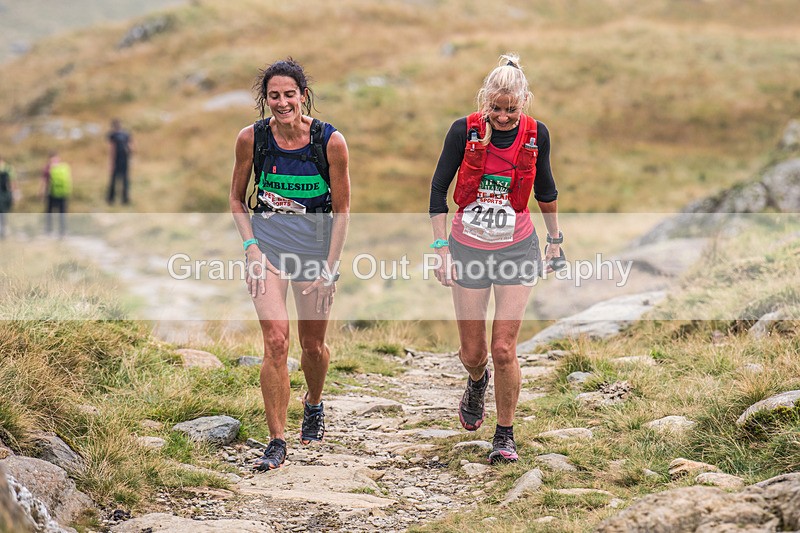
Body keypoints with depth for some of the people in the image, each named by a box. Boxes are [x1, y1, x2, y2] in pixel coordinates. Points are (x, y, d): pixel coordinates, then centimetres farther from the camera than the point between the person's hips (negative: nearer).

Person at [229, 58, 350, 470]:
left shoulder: (330, 141, -13)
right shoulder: (251, 138, -9)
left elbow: (342, 209, -4)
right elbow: (237, 198, 6)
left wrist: (329, 267, -8)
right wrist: (251, 246, -7)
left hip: (316, 248, 0)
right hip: (267, 247, 0)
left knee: (313, 345, 12)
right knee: (275, 341, -15)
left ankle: (313, 404, 45)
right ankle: (277, 441, -8)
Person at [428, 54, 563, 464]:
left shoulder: (536, 135, -6)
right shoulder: (464, 130, -12)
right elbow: (438, 188, -5)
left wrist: (555, 239, 17)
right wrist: (441, 248, -10)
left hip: (517, 249, 0)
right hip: (468, 248, 0)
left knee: (504, 350, -8)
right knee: (471, 352, 6)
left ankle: (505, 435, 10)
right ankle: (477, 383, 44)